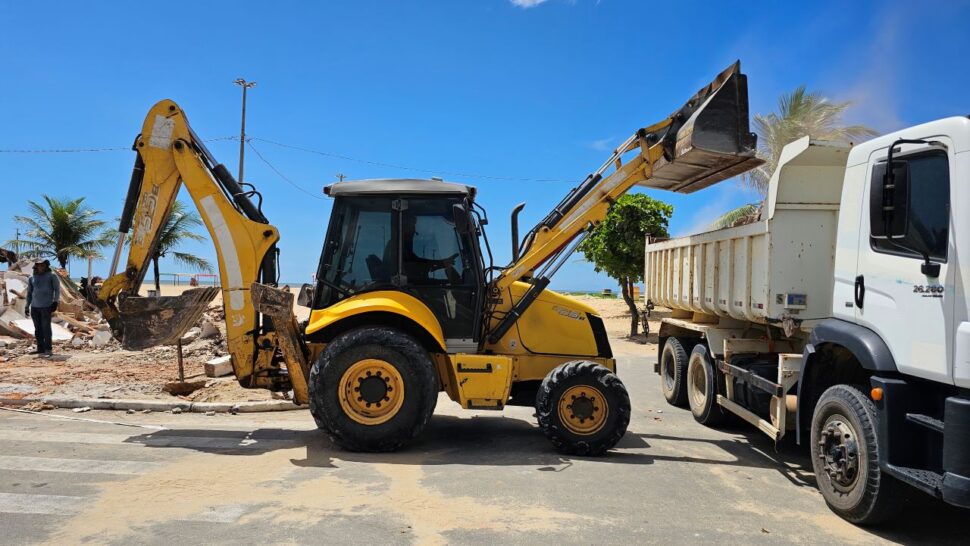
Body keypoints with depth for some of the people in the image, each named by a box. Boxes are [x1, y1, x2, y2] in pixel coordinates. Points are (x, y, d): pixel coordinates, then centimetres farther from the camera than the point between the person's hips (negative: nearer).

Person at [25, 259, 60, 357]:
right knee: (38, 329, 5)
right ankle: (41, 349, 9)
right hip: (35, 307, 4)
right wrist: (27, 306, 15)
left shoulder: (52, 276, 2)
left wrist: (55, 302, -13)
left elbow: (57, 289, -1)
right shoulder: (31, 278, 13)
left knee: (46, 327, -8)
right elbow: (29, 293, 18)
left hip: (46, 306, -4)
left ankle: (48, 349, -4)